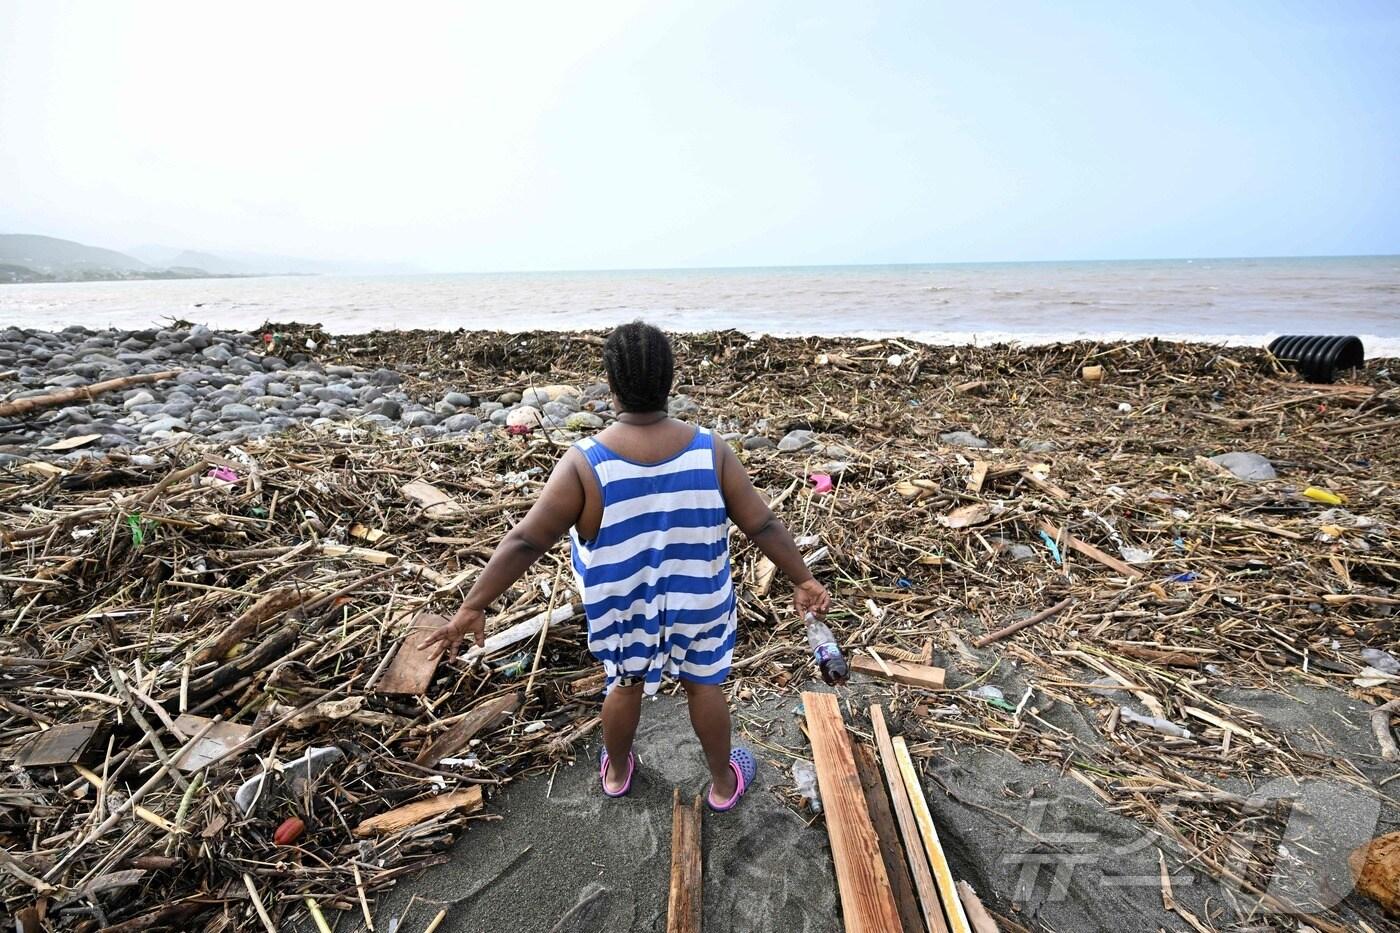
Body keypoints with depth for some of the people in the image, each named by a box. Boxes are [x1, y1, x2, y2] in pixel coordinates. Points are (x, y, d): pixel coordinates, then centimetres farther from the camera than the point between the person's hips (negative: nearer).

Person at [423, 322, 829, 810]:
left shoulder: (585, 463, -25)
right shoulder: (710, 451, -20)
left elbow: (525, 541, -20)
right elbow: (763, 525, -13)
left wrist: (474, 605, -8)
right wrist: (803, 579, 2)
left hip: (623, 609, 0)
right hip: (698, 603, 0)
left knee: (626, 685, 26)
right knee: (705, 685, 23)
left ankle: (616, 772, 52)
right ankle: (723, 782, 46)